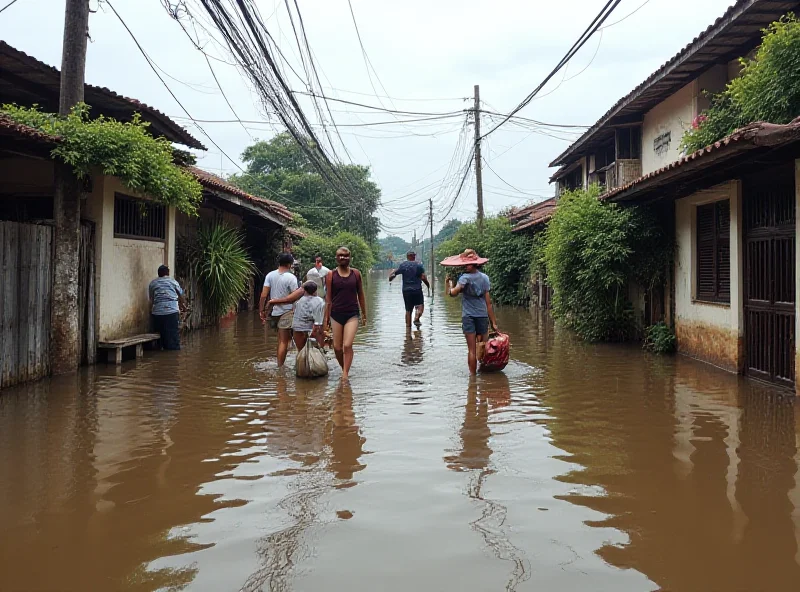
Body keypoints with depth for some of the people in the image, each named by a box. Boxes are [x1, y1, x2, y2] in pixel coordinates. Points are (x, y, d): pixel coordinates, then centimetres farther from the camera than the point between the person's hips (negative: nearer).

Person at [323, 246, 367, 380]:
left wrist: (364, 315, 13)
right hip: (336, 315, 1)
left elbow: (361, 295, 12)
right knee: (337, 347, 4)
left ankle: (345, 374, -6)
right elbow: (328, 298, 4)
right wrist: (326, 318, 2)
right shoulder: (331, 275, 1)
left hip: (352, 314, -1)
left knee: (347, 345, -13)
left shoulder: (356, 273, 4)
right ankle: (344, 369, 26)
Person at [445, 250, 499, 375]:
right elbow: (488, 302, 5)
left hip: (468, 316, -4)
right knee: (483, 348, 13)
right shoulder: (485, 278, 5)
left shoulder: (465, 278, -10)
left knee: (472, 350, 0)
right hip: (483, 316, 4)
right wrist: (493, 322, 8)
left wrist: (449, 282, 0)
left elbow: (452, 293, -21)